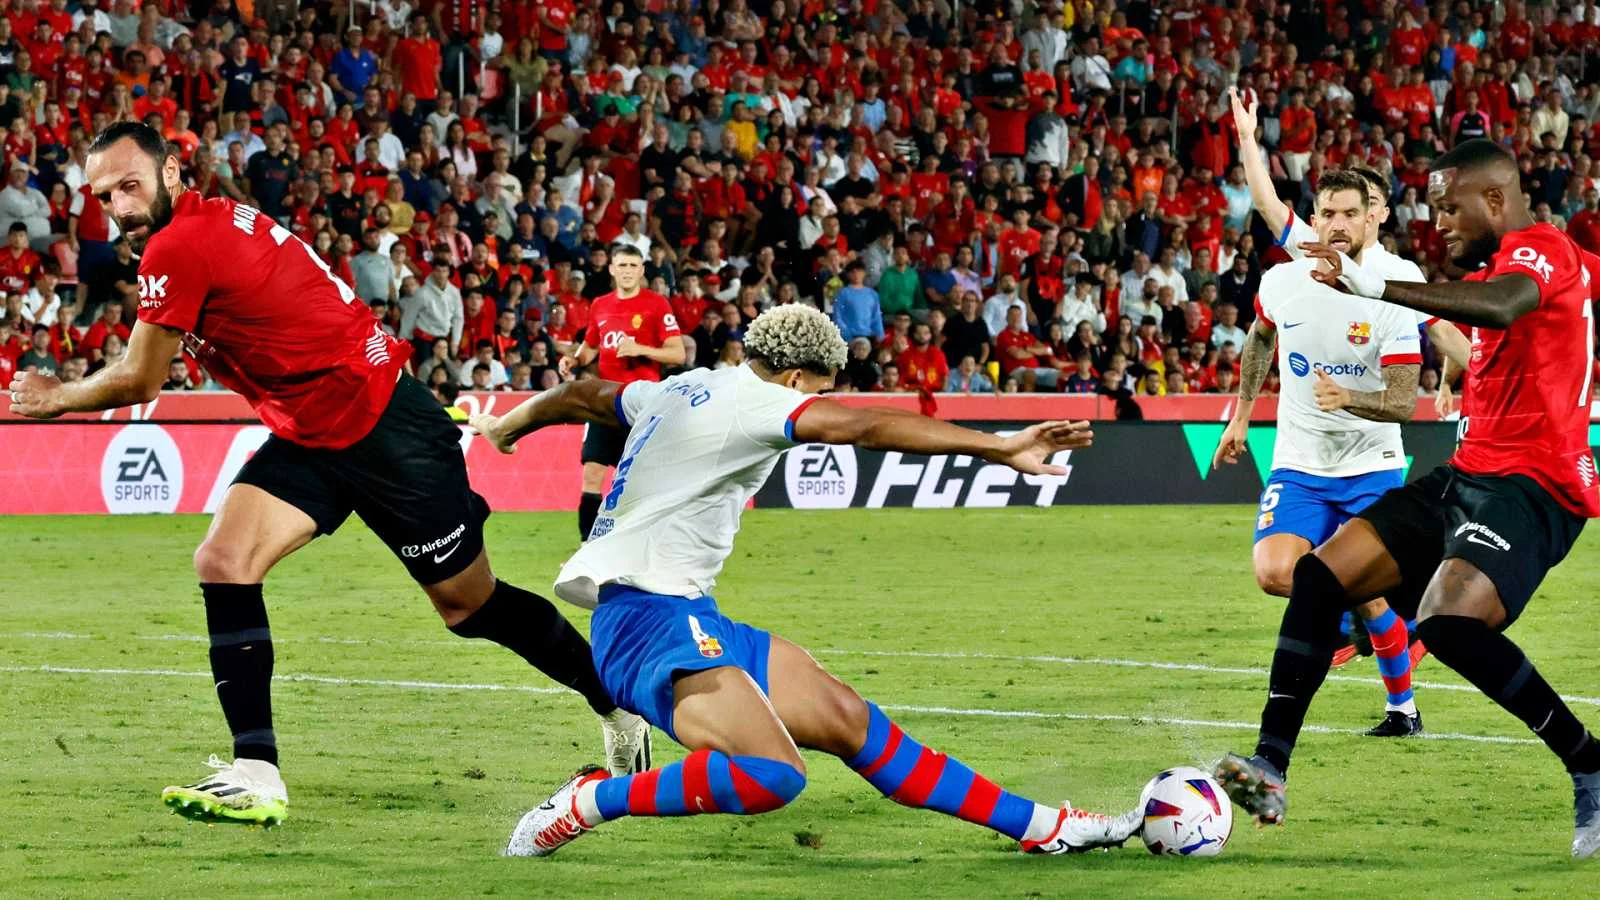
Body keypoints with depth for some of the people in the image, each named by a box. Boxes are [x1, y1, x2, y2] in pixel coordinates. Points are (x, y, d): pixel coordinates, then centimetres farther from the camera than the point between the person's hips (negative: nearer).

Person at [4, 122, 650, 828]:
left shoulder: (178, 247, -21)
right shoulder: (215, 224, 5)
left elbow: (139, 381, -12)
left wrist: (57, 396, 5)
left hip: (384, 422, -9)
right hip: (309, 437, 9)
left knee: (469, 604, 5)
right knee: (222, 563, -9)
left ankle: (620, 709, 27)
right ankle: (256, 777, -11)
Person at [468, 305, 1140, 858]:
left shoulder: (679, 390, 17)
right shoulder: (749, 400, -10)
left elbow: (580, 396, 35)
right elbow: (868, 427, -22)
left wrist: (507, 427, 55)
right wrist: (1000, 448, -27)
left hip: (687, 615, 10)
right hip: (653, 617, -10)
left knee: (846, 721, 6)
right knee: (772, 776, -28)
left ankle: (1042, 828, 6)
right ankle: (587, 804, -14)